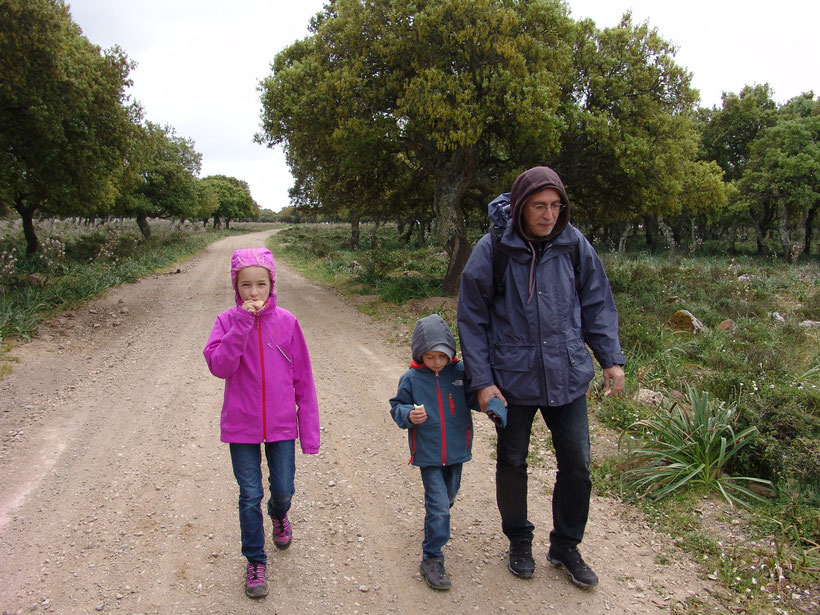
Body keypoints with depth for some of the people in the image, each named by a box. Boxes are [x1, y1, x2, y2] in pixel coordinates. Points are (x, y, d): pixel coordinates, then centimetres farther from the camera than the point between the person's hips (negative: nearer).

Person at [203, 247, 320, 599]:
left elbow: (302, 378, -1)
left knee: (283, 490, 13)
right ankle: (255, 562, 27)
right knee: (250, 496, 7)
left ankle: (279, 515, 49)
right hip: (241, 426, -1)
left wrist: (310, 430, 0)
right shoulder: (227, 322, -5)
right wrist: (243, 322, -25)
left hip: (281, 424, 1)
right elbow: (219, 366, -20)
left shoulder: (286, 322, -4)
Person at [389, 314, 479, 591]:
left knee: (447, 498, 23)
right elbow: (397, 407, -1)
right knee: (438, 505, -6)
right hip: (428, 453, -3)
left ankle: (435, 523, 54)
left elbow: (473, 399, 4)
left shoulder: (460, 371, -5)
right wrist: (408, 415, -23)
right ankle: (432, 559, 7)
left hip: (456, 450, 3)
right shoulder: (411, 378, -9)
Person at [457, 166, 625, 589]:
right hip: (513, 379, -2)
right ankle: (519, 541, 37)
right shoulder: (492, 250, -11)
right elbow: (472, 320, -6)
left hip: (568, 378, 2)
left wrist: (611, 358, 1)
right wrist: (482, 380, -9)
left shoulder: (574, 244, -4)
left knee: (577, 466, 8)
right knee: (512, 463, 13)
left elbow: (597, 305, 7)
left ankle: (566, 546, 31)